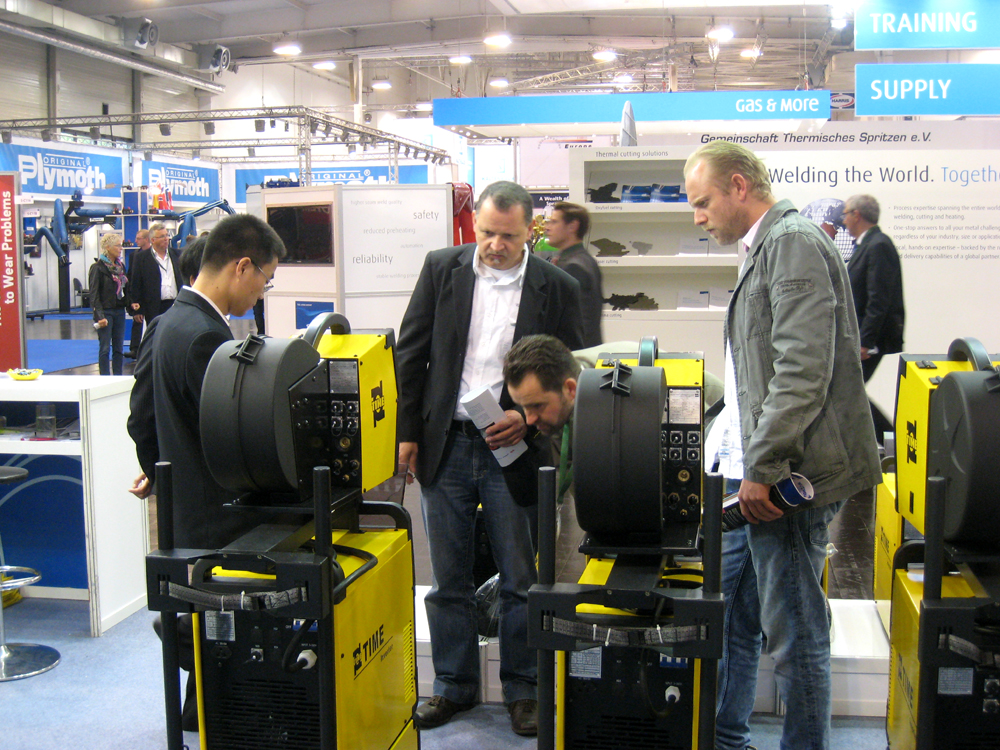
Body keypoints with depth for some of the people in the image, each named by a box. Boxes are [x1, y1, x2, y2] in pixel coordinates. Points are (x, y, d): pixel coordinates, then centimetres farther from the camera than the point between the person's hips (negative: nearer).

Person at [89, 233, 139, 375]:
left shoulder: (120, 266, 11)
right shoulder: (98, 267, -8)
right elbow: (94, 294, -12)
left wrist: (130, 303, -1)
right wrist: (100, 315, -20)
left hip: (119, 311, 6)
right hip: (105, 312, -6)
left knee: (118, 348, 8)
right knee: (105, 348, -2)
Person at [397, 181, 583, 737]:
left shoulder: (557, 288, -3)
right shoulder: (442, 269, 2)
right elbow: (412, 352, 5)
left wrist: (529, 417, -13)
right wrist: (409, 431, 2)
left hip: (511, 447, -2)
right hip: (445, 443, 2)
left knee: (520, 579, 7)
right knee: (449, 579, 12)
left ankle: (523, 689, 24)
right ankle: (455, 685, 27)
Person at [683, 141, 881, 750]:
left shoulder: (794, 242, -14)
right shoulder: (765, 248, 18)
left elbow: (804, 372, -23)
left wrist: (763, 467, -22)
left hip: (791, 475, -11)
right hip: (766, 471, 11)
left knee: (793, 631, 0)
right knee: (730, 608, 18)